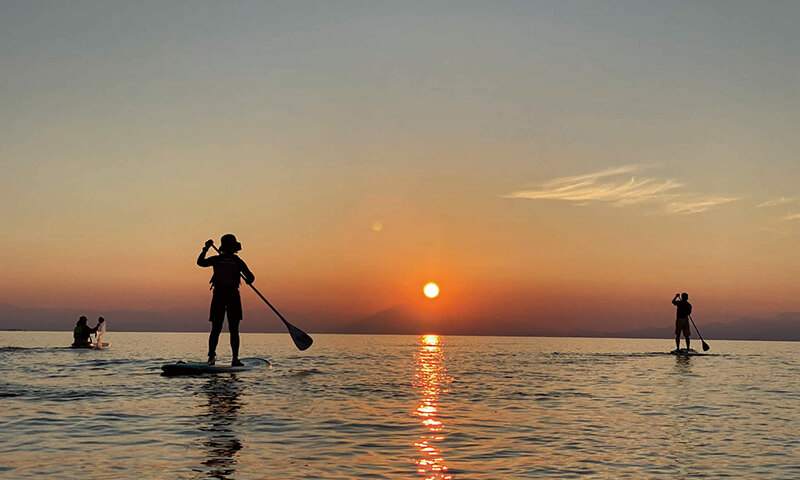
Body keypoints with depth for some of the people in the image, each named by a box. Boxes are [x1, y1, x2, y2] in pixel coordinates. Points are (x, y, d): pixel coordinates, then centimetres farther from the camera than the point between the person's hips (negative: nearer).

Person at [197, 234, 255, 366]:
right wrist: (247, 281, 19)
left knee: (216, 329, 6)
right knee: (234, 330, 4)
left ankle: (211, 355, -7)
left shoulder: (216, 259, 1)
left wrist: (206, 249, 23)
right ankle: (235, 358, -2)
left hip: (218, 297, 1)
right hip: (233, 296, -1)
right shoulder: (238, 262, -1)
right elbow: (251, 277, -3)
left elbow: (200, 262, 15)